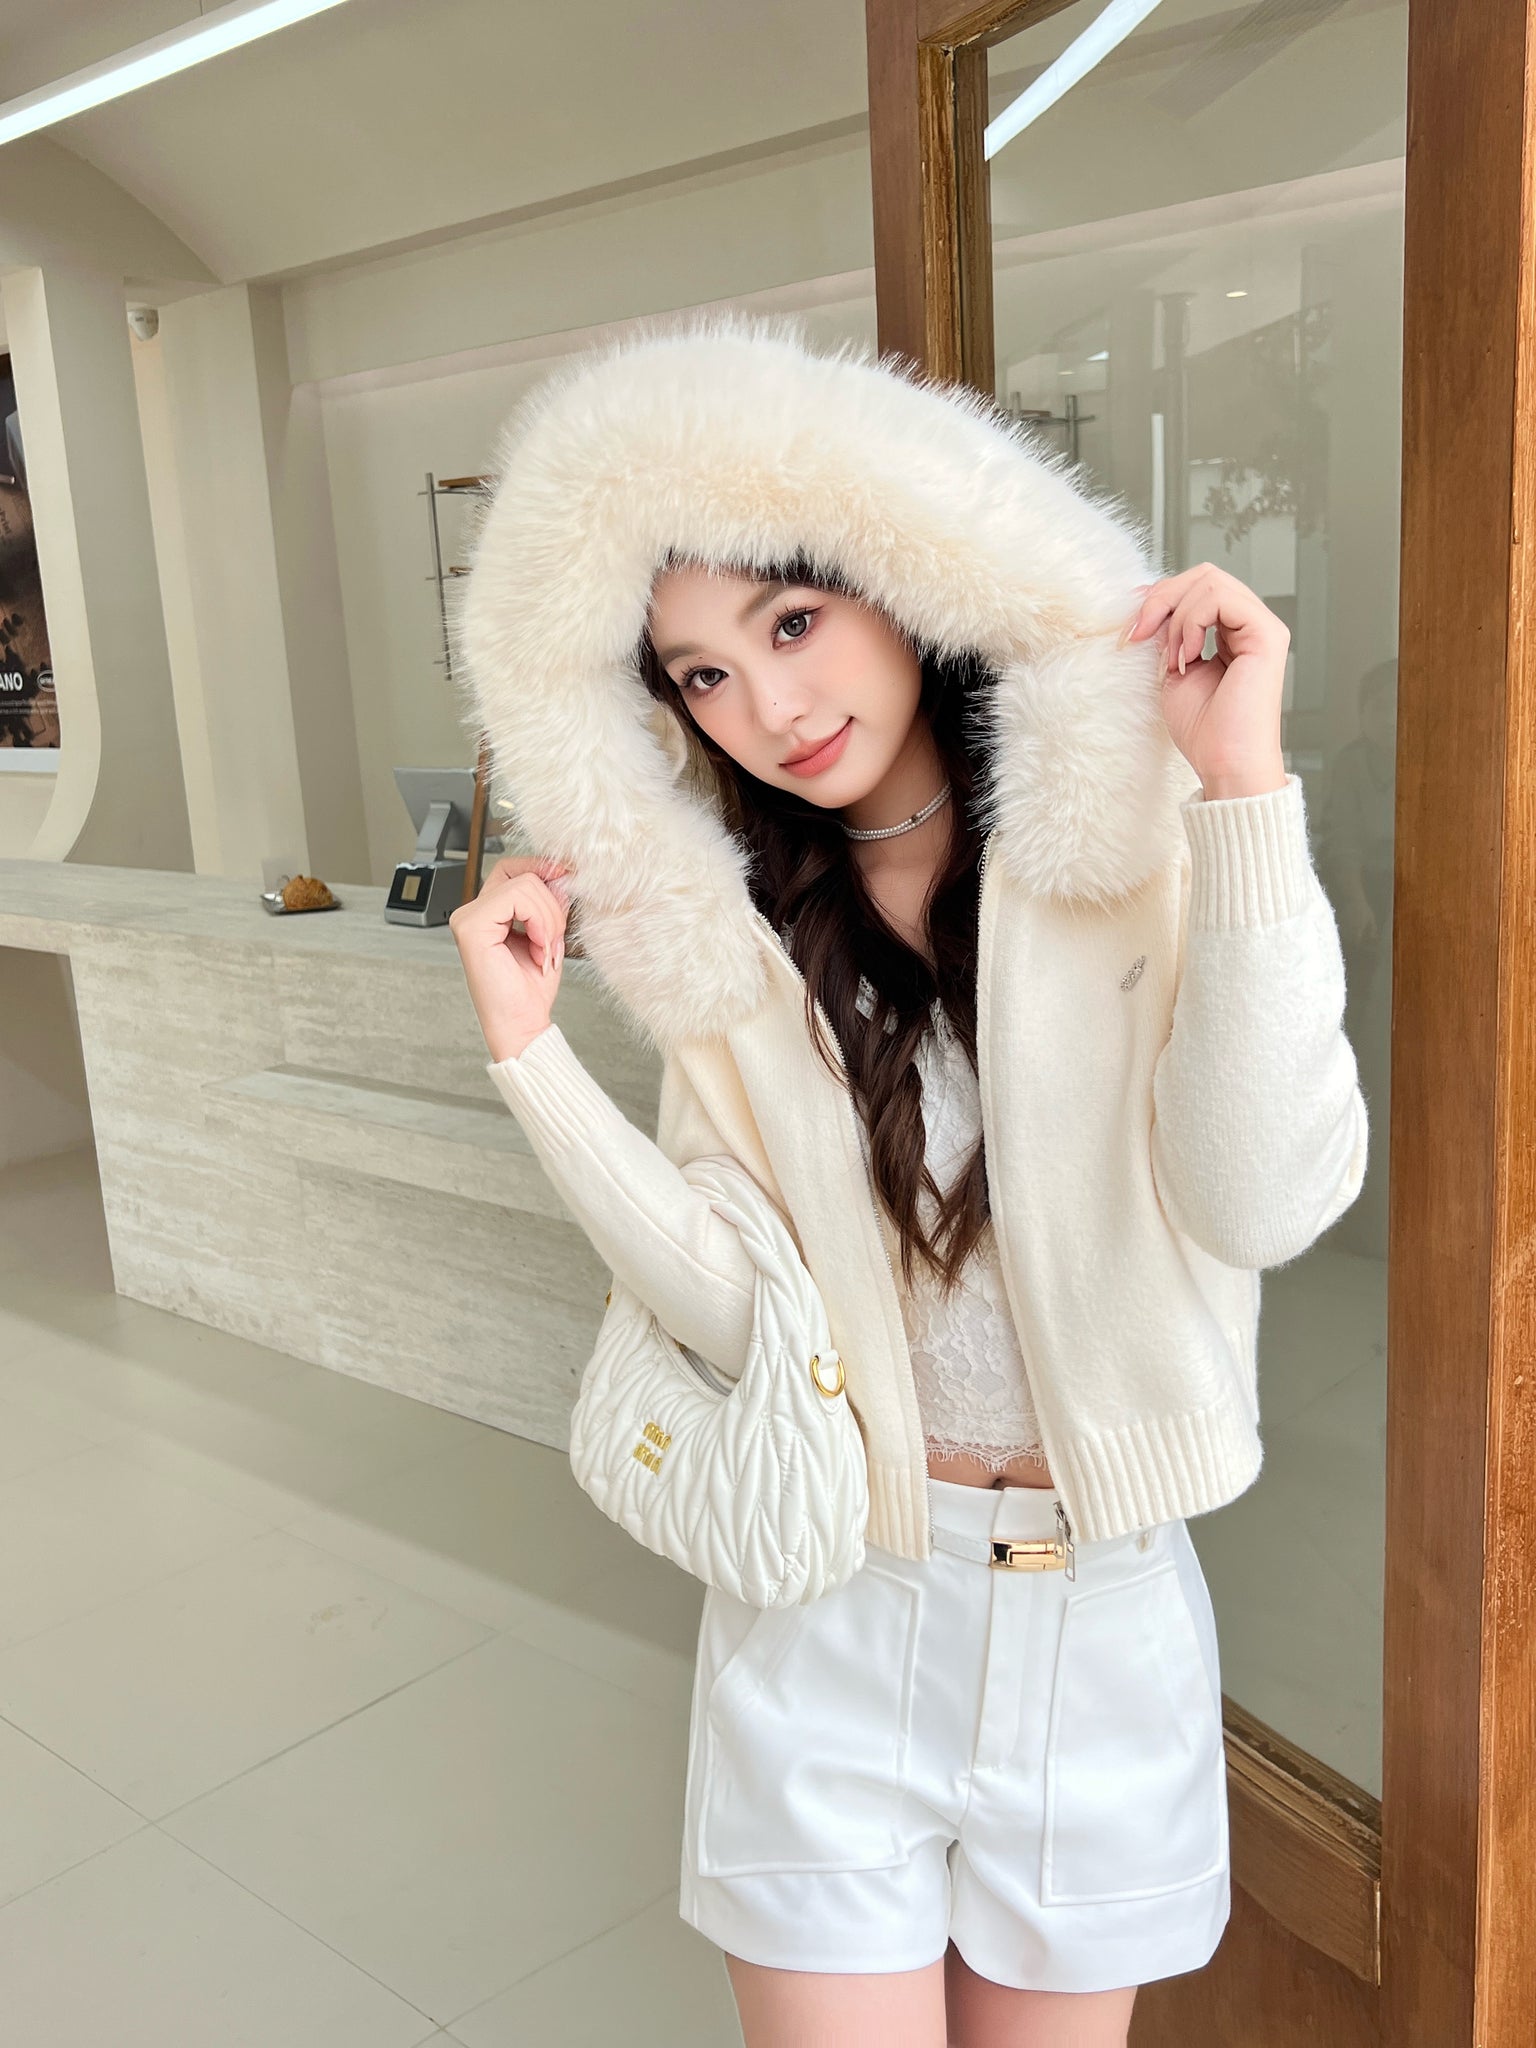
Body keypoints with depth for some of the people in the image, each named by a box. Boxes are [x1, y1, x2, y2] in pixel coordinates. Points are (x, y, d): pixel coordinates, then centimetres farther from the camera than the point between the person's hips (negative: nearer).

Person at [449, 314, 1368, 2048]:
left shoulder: (1125, 849, -10)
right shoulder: (720, 932, -2)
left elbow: (1266, 1203, -23)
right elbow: (735, 1310, -10)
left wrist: (1243, 791, -27)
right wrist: (527, 1050, -18)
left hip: (1099, 1608, 0)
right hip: (828, 1602, 1)